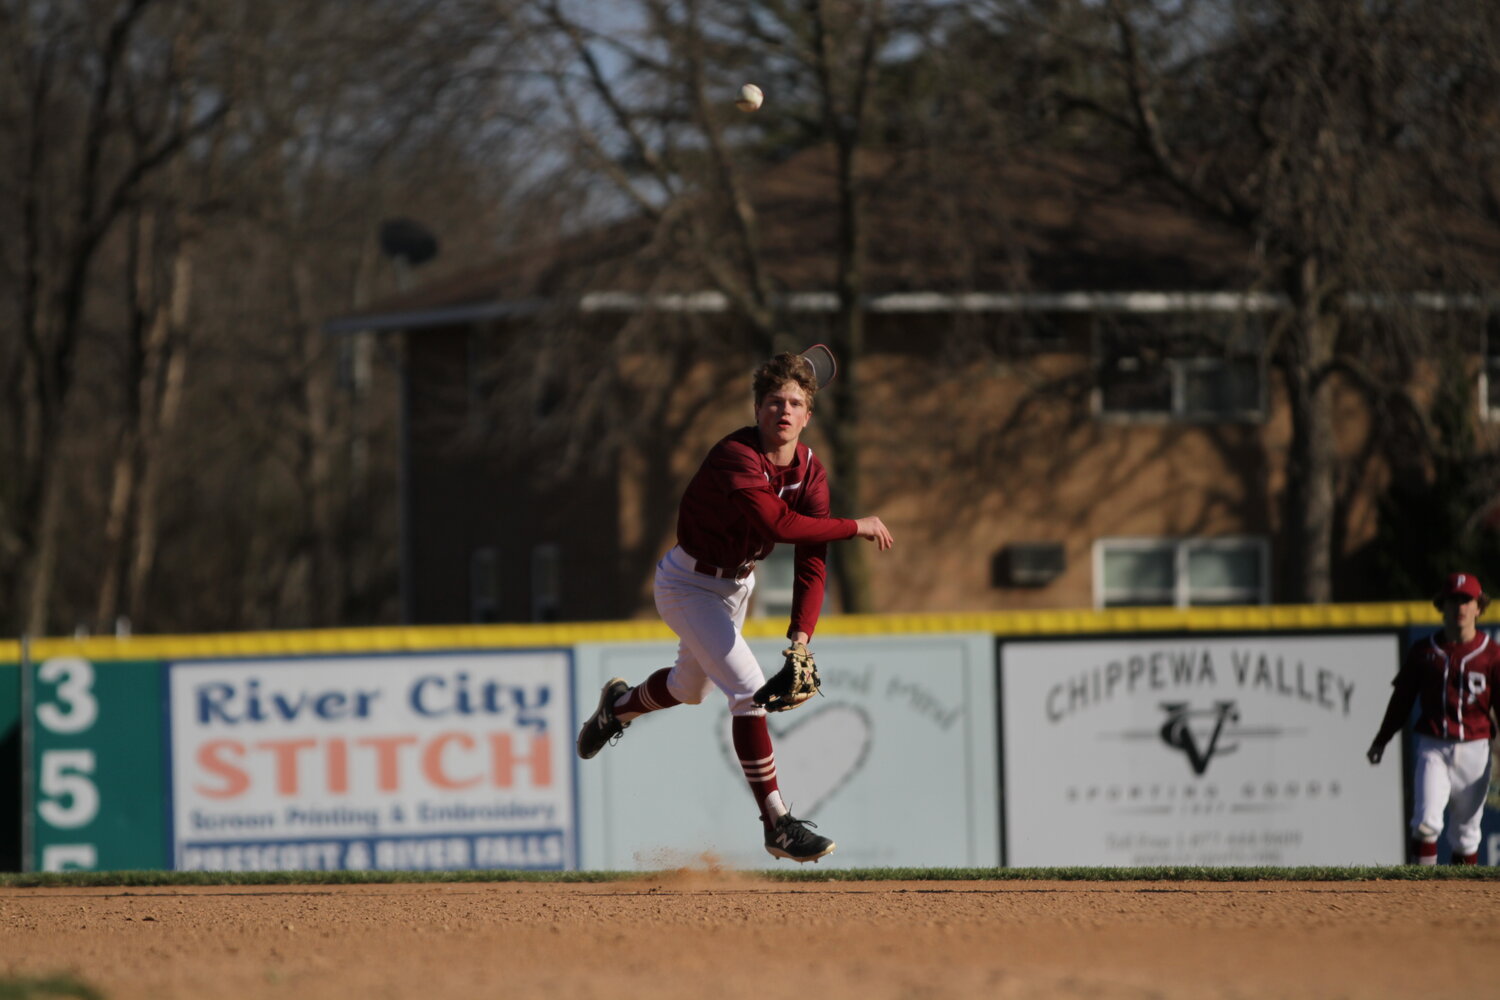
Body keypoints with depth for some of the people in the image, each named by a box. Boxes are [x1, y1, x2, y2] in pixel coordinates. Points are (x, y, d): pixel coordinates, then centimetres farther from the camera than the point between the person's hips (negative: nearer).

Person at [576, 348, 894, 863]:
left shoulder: (810, 473, -11)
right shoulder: (737, 458, -32)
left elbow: (811, 564, -18)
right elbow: (780, 525, -47)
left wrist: (799, 641, -30)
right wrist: (857, 527, -37)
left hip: (736, 584, 8)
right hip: (689, 584, -8)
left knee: (692, 688, 26)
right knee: (750, 689, -19)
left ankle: (620, 704, 59)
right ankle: (777, 824, -17)